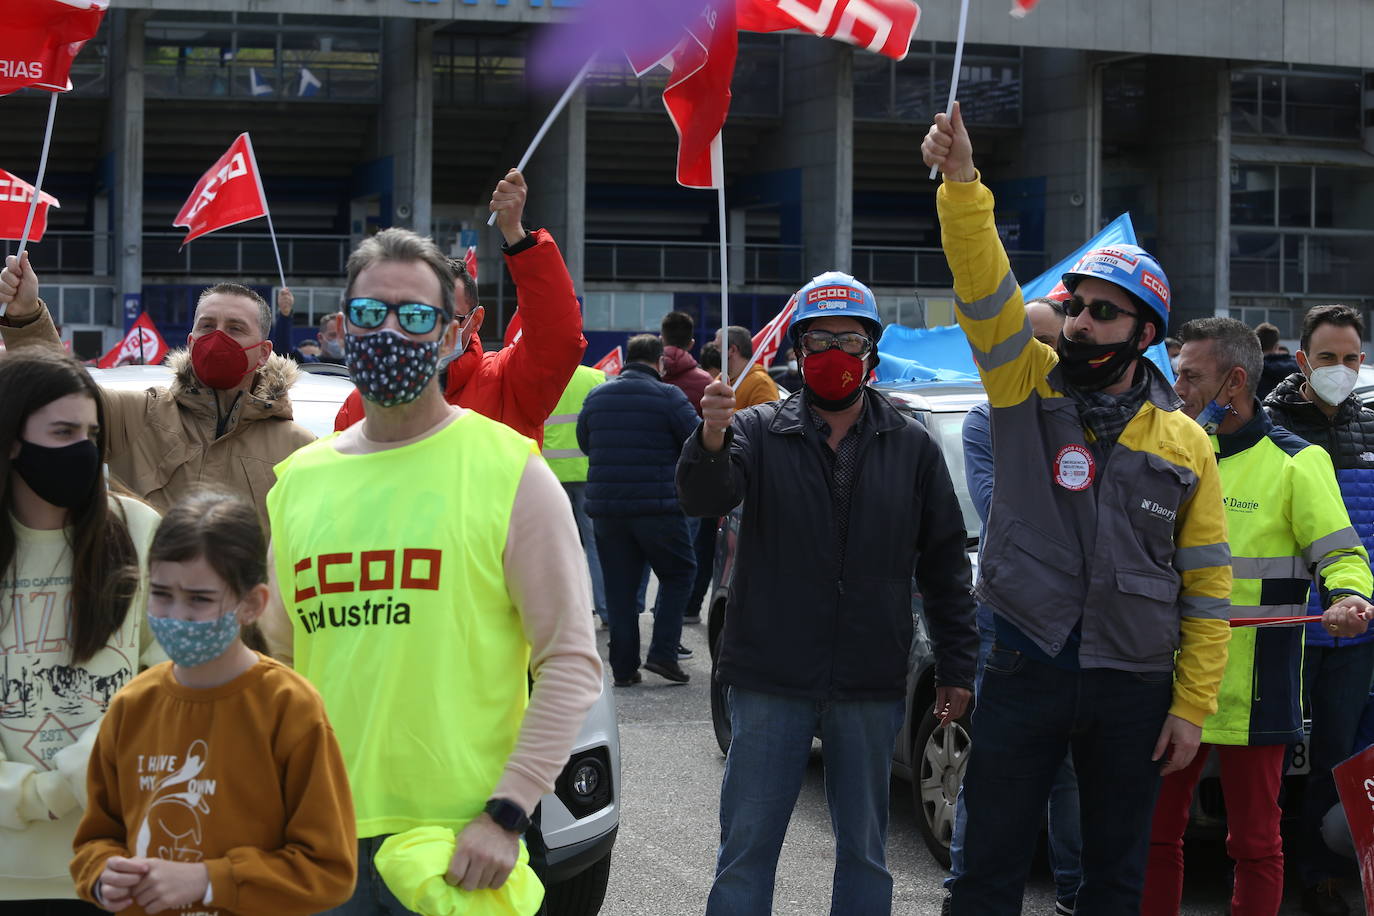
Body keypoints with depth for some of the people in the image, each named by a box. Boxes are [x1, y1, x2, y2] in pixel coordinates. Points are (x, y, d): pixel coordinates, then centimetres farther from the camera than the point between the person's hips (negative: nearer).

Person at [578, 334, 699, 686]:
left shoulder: (596, 396, 8)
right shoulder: (668, 396, -7)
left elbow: (584, 444, 19)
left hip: (605, 508, 4)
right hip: (657, 507, -4)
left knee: (619, 586, 9)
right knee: (678, 574, 12)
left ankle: (623, 666, 7)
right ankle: (662, 652, 1)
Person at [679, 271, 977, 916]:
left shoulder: (911, 447, 6)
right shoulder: (759, 432, 0)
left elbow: (945, 564, 9)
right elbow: (703, 499, -19)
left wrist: (956, 665, 5)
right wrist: (710, 442, -40)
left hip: (871, 689, 2)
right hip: (770, 681, -2)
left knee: (865, 852, 12)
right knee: (747, 849, 3)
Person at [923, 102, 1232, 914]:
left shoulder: (1185, 443, 2)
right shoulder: (1029, 385, 0)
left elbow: (1207, 587, 2)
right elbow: (985, 285, -16)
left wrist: (1191, 707, -2)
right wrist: (961, 182, -30)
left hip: (1134, 689, 1)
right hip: (1027, 672, -1)